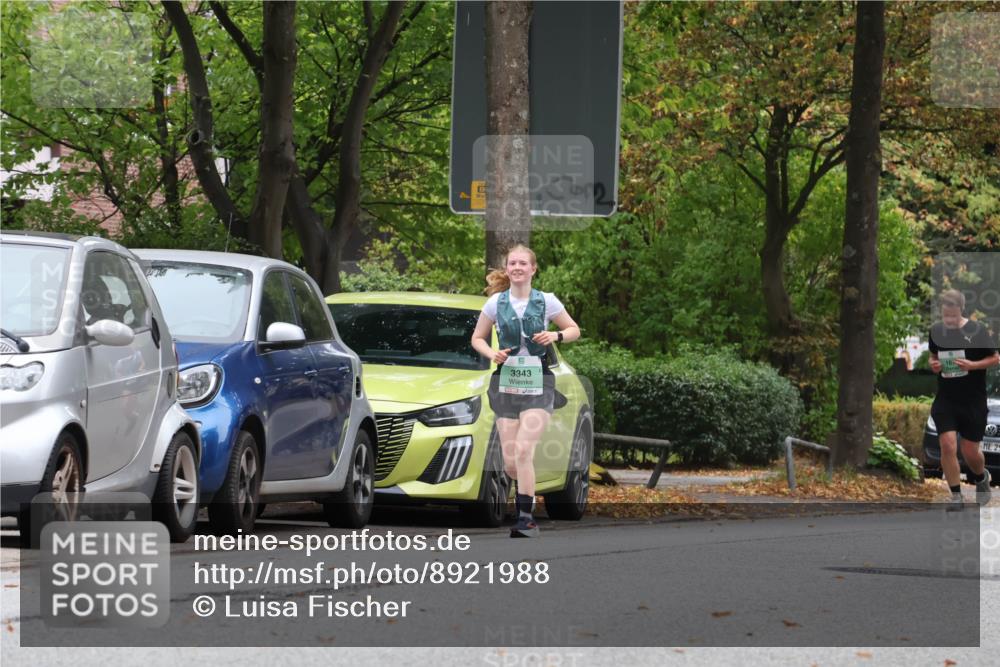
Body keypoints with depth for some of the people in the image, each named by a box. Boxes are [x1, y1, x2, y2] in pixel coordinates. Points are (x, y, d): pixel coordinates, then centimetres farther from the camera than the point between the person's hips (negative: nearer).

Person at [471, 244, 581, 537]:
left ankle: (526, 517, -13)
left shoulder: (546, 301, 0)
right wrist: (492, 354, -8)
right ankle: (527, 490, 33)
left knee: (523, 450, -19)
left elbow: (574, 330, 11)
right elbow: (477, 338, 12)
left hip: (538, 383, -2)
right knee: (510, 462, 0)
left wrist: (556, 335, -10)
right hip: (506, 383, 2)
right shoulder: (496, 302, 3)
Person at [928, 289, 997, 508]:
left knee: (970, 452, 5)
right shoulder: (936, 330, 2)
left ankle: (981, 478, 39)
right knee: (948, 445, -12)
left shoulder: (978, 331, -9)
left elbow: (995, 358, -3)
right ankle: (956, 496, 0)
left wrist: (972, 365, -19)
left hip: (974, 402, -2)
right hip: (945, 400, 2)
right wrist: (933, 364, -5)